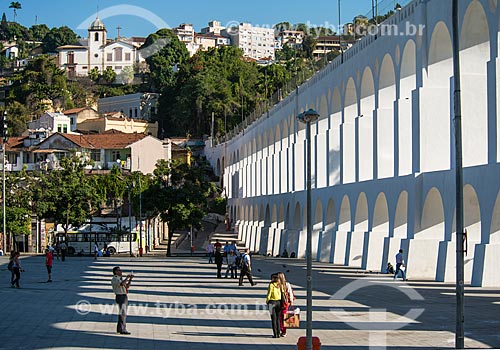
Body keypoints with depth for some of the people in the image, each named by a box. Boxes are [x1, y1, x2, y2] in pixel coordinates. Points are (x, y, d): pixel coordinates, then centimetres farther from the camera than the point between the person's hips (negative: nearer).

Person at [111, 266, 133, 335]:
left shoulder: (121, 279, 18)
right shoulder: (114, 279, -9)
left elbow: (127, 286, 19)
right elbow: (121, 284, -26)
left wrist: (130, 279, 8)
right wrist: (127, 278, -17)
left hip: (125, 296, 9)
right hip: (120, 296, -9)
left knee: (123, 313, 13)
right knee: (123, 313, -14)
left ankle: (119, 328, 20)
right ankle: (123, 329, -16)